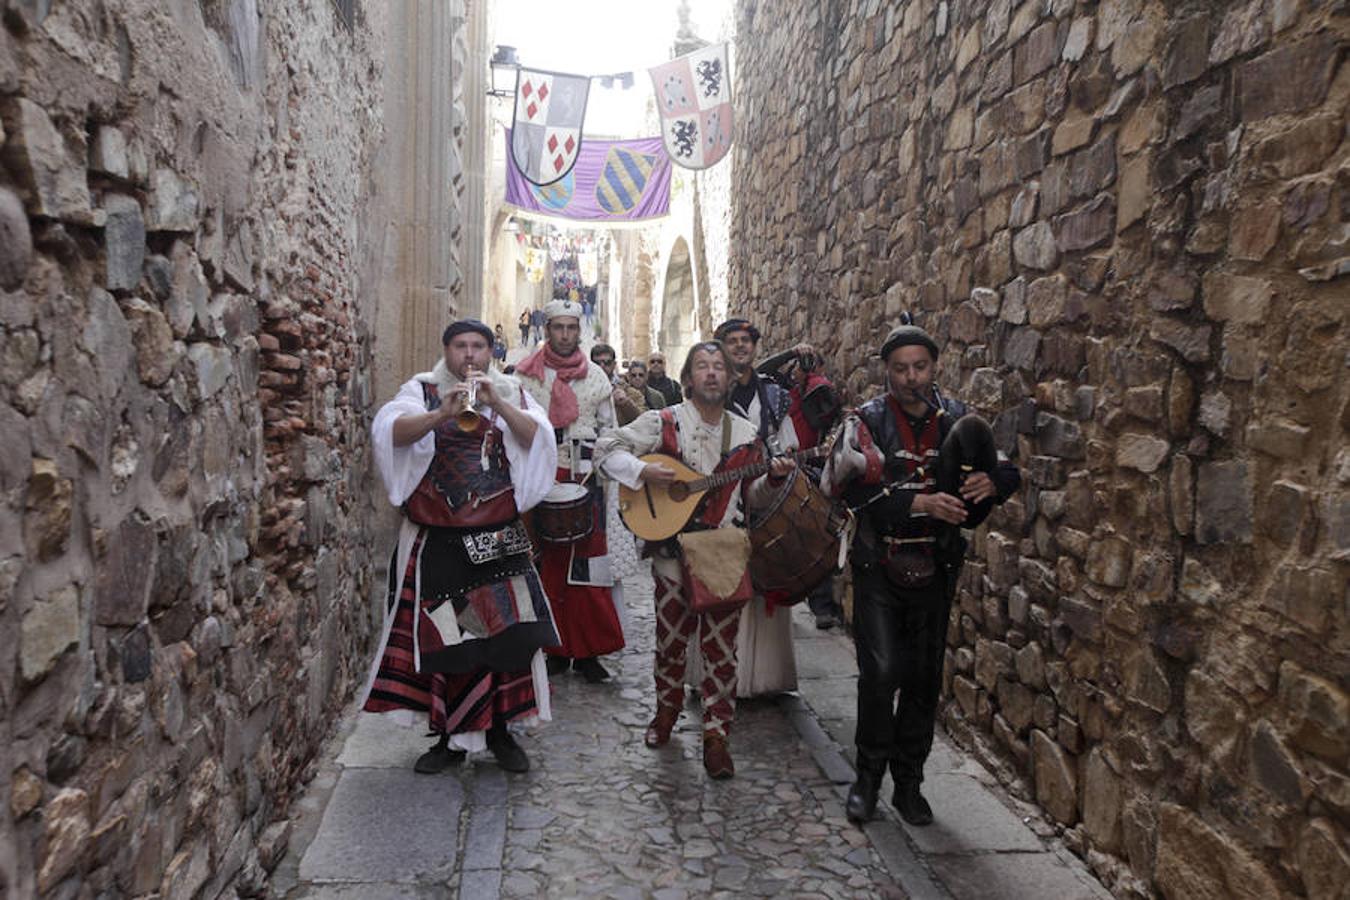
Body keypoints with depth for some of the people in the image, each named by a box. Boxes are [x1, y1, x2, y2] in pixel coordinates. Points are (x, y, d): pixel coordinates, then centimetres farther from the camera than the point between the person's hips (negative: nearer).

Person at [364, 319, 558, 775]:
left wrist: (496, 403, -21)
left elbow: (537, 436, -8)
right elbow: (393, 432, -15)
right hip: (437, 540, -1)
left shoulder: (509, 391, 9)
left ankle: (499, 729, 17)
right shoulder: (423, 390, 4)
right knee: (444, 637, 5)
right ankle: (450, 737, 20)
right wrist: (441, 414, -31)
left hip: (498, 538, 1)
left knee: (509, 633, 0)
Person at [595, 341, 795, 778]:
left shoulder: (745, 434, 6)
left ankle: (716, 735, 11)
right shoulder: (663, 422, -3)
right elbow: (606, 447, -3)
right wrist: (642, 470, -18)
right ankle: (667, 710, 36)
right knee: (671, 636, 12)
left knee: (721, 645, 2)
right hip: (673, 548, -1)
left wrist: (773, 477, -6)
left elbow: (750, 497, 13)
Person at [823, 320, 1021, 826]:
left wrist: (991, 482, -15)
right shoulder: (867, 421, -6)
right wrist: (920, 503, -28)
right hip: (879, 569, -3)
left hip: (935, 570, 3)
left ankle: (908, 782, 25)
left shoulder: (957, 420, 3)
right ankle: (869, 776, 11)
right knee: (881, 672, -9)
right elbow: (856, 489, -18)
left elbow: (1008, 471, 9)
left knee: (923, 678, 10)